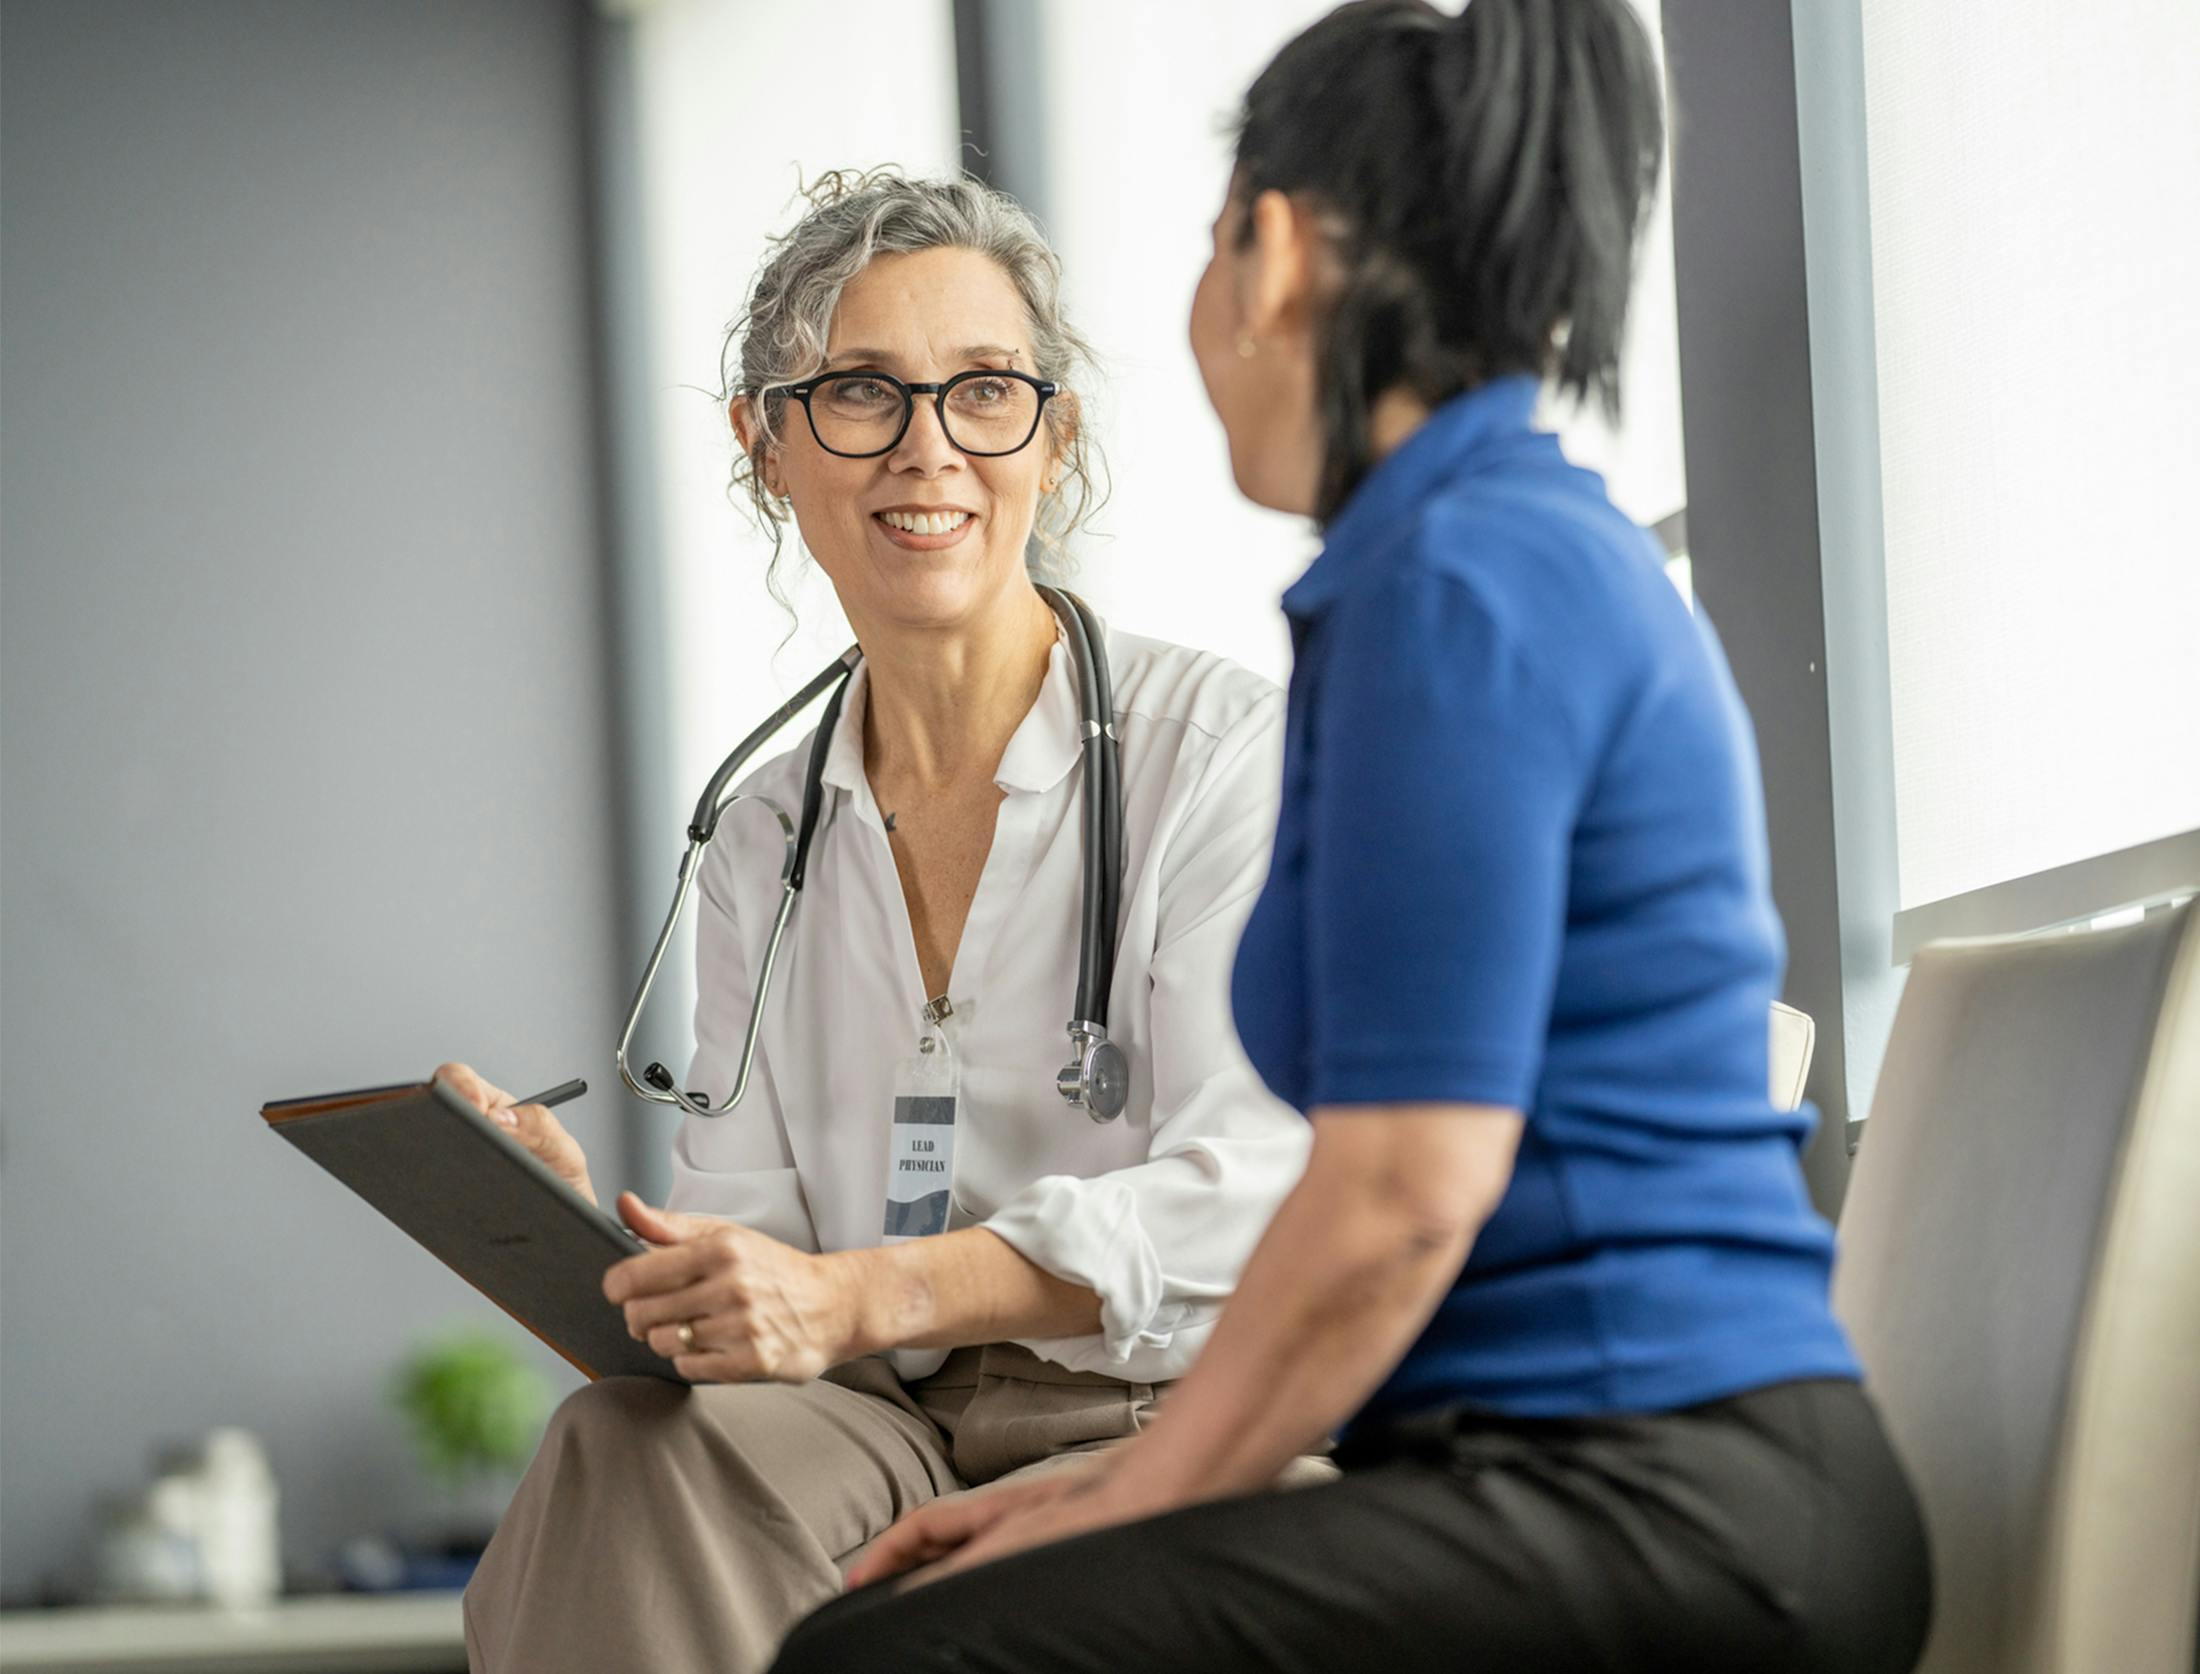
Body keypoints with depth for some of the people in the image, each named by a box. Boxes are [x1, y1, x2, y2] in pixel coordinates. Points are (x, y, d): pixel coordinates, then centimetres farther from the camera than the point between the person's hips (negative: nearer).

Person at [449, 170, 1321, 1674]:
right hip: (887, 1441, 4)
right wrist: (585, 1220, -16)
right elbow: (750, 1235, 9)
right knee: (634, 1443, -31)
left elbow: (1245, 1194, -14)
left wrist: (864, 1296, -28)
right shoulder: (764, 847, 16)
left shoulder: (1225, 746, -2)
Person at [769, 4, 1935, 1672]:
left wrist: (1124, 1507, -6)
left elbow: (1405, 1189, -18)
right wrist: (1127, 1486, 17)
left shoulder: (1458, 581, -12)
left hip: (1657, 1526, -10)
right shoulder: (1559, 553, 19)